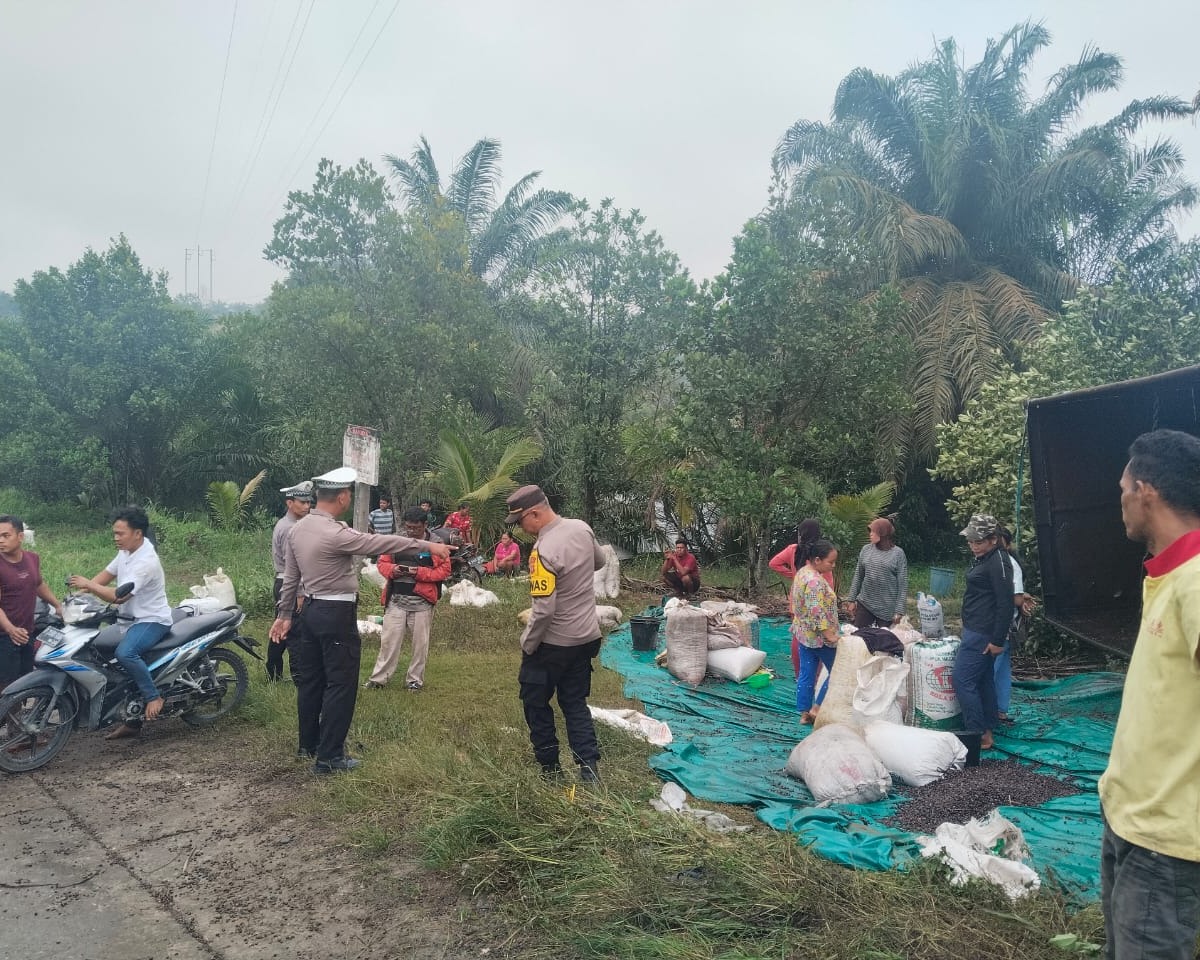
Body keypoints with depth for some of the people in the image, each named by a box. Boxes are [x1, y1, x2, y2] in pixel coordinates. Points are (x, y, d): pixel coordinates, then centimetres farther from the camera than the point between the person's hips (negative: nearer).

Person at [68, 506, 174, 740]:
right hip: (130, 617, 10)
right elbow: (107, 574, 11)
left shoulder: (145, 561, -26)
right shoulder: (127, 551, 5)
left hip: (152, 620, -10)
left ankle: (154, 697, -13)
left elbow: (119, 596, -29)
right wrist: (81, 589, -3)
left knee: (124, 653, -34)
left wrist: (88, 585, -23)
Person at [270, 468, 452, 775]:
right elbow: (382, 543, -24)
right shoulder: (336, 533, -22)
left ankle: (308, 745, 30)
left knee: (311, 680, 18)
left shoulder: (297, 529, 4)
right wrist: (428, 546, -20)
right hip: (337, 614, -9)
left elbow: (290, 576, 11)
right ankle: (329, 757, 2)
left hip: (311, 610, 9)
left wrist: (284, 614, 19)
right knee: (341, 684, -1)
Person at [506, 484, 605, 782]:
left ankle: (549, 766, 21)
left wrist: (527, 644, -13)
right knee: (575, 702, 16)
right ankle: (589, 767, 9)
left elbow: (544, 610, -26)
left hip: (553, 642, -7)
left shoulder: (543, 551, -26)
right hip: (586, 637, 7)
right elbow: (599, 562, 17)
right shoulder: (582, 528, -4)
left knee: (535, 701, 13)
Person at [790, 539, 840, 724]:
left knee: (806, 674, 13)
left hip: (803, 634, 9)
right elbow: (818, 613, -29)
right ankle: (817, 708, 9)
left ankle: (805, 713, 19)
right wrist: (830, 636, -25)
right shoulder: (815, 581, -26)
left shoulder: (802, 572, 6)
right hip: (819, 637, -9)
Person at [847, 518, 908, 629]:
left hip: (887, 609, -3)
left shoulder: (898, 554, -7)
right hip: (864, 604, 3)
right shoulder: (866, 549, 3)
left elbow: (902, 584, -7)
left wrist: (899, 610, -11)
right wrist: (852, 600, 7)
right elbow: (858, 576, 9)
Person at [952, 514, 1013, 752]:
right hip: (976, 629, 10)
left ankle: (979, 735, -1)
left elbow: (1006, 604, -20)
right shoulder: (982, 559, 12)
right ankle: (987, 732, 22)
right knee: (983, 681, 14)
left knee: (962, 680, -8)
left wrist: (998, 640, -20)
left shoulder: (998, 562, -17)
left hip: (983, 633, -10)